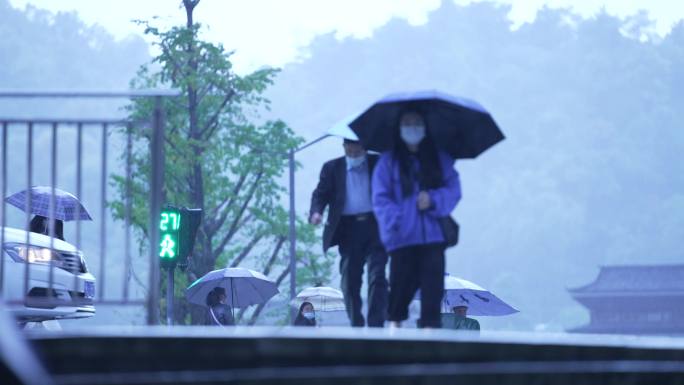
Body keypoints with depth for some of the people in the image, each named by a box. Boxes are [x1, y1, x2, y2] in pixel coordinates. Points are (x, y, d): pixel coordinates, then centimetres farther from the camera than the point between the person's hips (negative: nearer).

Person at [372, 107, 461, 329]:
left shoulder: (440, 160, 15)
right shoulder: (389, 161, 8)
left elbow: (453, 190, 7)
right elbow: (380, 198, 0)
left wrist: (434, 200, -12)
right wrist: (395, 219, -14)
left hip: (433, 233, 1)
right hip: (402, 236, -1)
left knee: (432, 281, -9)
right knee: (403, 280, -1)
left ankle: (429, 325, -8)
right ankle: (395, 321, 22)